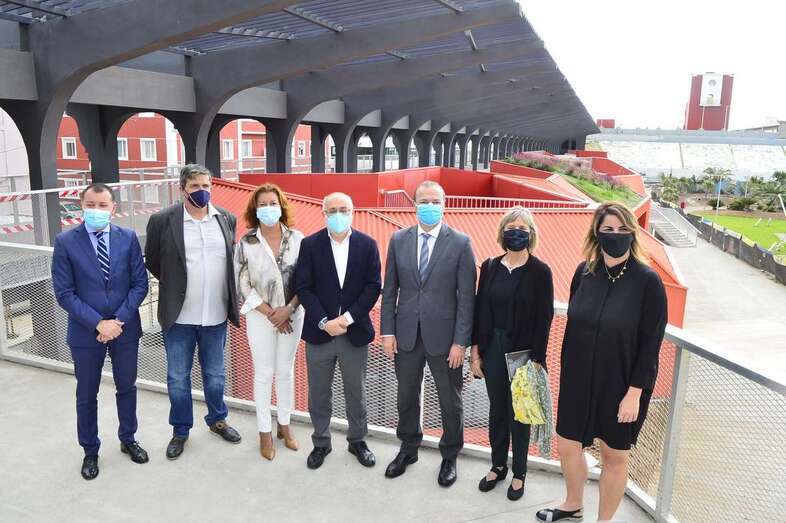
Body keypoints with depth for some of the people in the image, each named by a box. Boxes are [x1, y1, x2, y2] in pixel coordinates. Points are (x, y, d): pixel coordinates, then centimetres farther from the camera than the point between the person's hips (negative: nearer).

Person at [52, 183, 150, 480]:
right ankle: (90, 451, 34)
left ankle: (128, 439, 39)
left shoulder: (128, 238, -4)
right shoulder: (65, 242, -9)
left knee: (127, 388, 17)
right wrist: (98, 323, -16)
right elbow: (64, 293, -10)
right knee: (87, 396, 14)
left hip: (125, 329, 2)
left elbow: (140, 284, -4)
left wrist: (119, 320, -13)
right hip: (85, 332, -1)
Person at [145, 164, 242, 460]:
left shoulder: (226, 219, 2)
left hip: (216, 316, 2)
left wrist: (228, 295, 9)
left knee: (215, 375, 18)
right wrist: (174, 284, 5)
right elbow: (152, 262, 4)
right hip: (179, 316, -2)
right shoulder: (162, 221, -8)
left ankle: (217, 420, 39)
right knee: (178, 378, 11)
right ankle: (180, 430, 31)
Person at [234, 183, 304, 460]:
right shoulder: (246, 243, -7)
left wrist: (288, 309, -14)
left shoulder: (297, 239, -6)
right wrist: (270, 313, -12)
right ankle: (265, 432, 22)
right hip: (260, 316, -1)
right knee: (264, 373, 8)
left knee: (286, 371, 13)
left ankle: (284, 424, 30)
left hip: (292, 314, 1)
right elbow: (244, 285, -7)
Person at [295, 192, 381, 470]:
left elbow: (373, 287, -4)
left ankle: (357, 440, 35)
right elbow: (304, 288, -6)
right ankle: (321, 443, 32)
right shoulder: (309, 245, -3)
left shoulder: (367, 244, -2)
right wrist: (324, 322, -15)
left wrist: (348, 317, -14)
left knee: (356, 392, 15)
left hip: (355, 332, 0)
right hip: (319, 332, 0)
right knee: (318, 393, 13)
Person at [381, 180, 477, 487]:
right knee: (407, 397, 18)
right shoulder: (399, 240, 2)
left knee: (450, 401, 12)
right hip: (406, 335, 3)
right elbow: (389, 290, 5)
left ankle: (449, 456, 34)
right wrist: (388, 332, 0)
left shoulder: (460, 243, -7)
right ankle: (408, 449, 40)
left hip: (444, 336, -2)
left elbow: (466, 297, -8)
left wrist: (460, 342, -11)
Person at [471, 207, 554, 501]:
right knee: (497, 410, 15)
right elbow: (479, 311, 3)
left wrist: (536, 360, -12)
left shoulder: (540, 272, -9)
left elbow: (544, 318, -9)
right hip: (493, 349, 3)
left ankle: (519, 473, 29)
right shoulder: (489, 267, 1)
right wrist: (476, 352, 1)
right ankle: (498, 465, 34)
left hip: (523, 352, -3)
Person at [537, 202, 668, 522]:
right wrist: (566, 373, 7)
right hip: (578, 381, 4)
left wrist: (634, 393, -14)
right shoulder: (584, 272, -2)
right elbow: (572, 325, 5)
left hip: (620, 385, -4)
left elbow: (651, 344, -12)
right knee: (567, 446, 16)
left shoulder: (647, 281, -14)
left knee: (614, 456, 13)